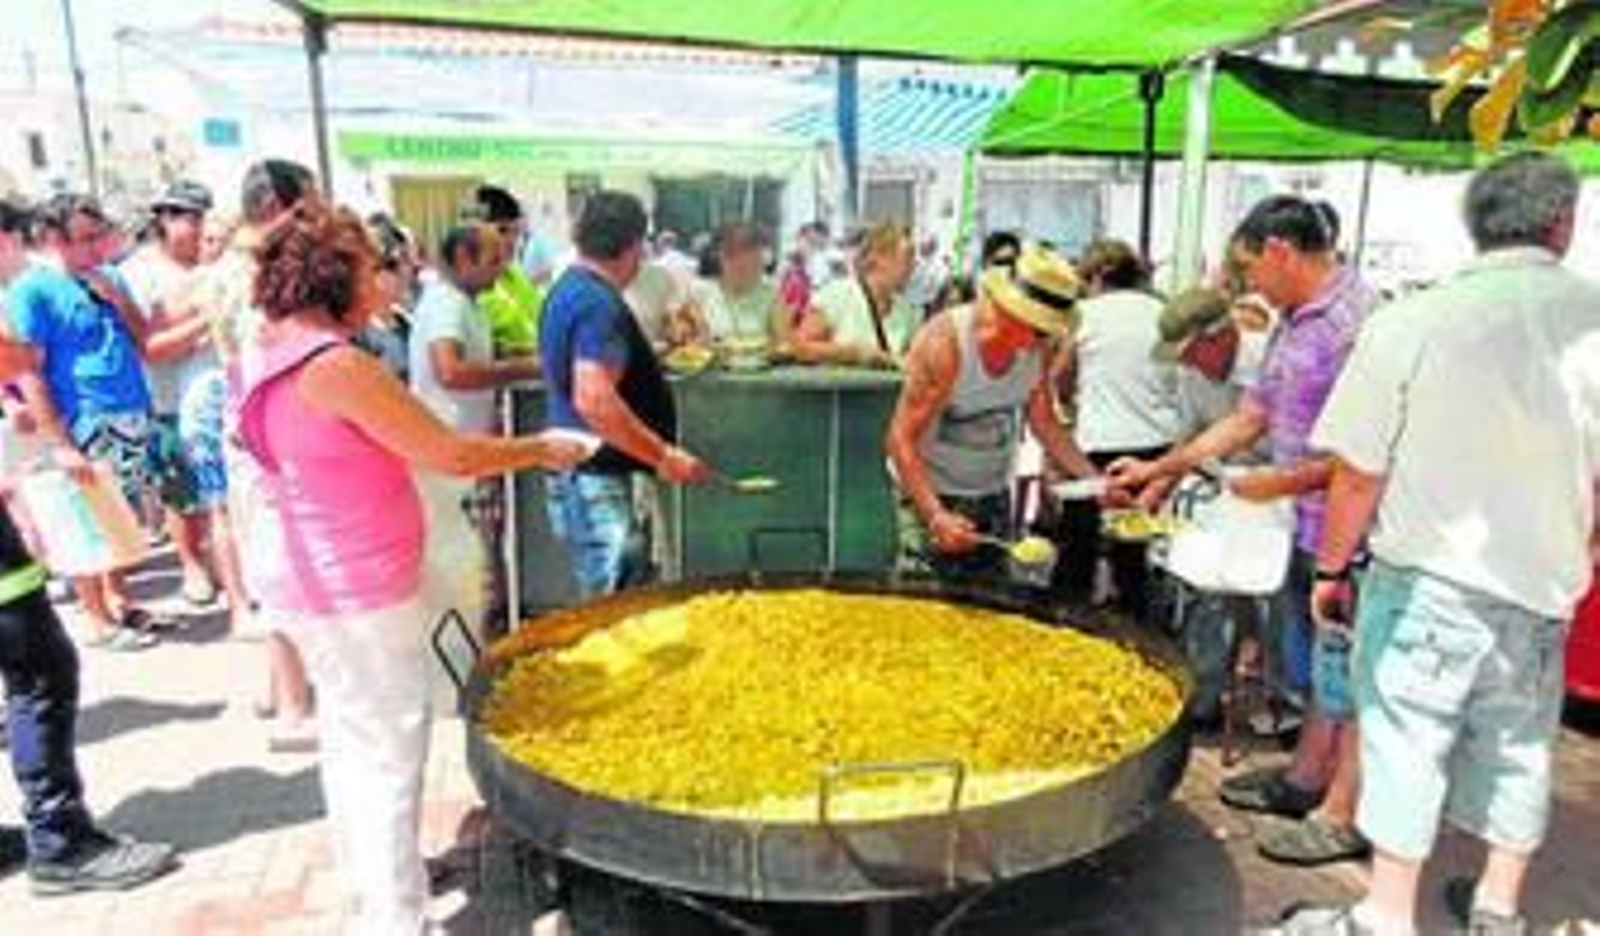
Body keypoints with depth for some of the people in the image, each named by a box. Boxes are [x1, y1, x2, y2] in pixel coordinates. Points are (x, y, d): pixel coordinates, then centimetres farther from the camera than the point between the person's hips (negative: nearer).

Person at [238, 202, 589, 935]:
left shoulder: (269, 359, 5)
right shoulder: (339, 365, -23)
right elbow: (453, 455, -20)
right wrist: (543, 450, -6)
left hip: (310, 582, 10)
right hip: (362, 593, -10)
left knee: (349, 738, 23)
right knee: (389, 755, 2)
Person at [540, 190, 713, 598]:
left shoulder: (570, 288, 14)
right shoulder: (600, 303, -19)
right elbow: (593, 400, -29)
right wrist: (664, 455, -24)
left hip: (580, 476, 10)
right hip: (597, 482, -10)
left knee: (604, 605, 19)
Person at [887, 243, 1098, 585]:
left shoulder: (1037, 348, -8)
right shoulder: (944, 343, -25)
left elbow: (1045, 424, 5)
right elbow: (901, 439, -26)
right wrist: (936, 516, -38)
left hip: (994, 496, 6)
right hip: (931, 494, -5)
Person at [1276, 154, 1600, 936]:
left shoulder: (1410, 321, -14)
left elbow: (1359, 474, -11)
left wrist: (1331, 566, 3)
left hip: (1428, 577, -3)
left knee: (1406, 741, 9)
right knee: (1518, 745, 19)